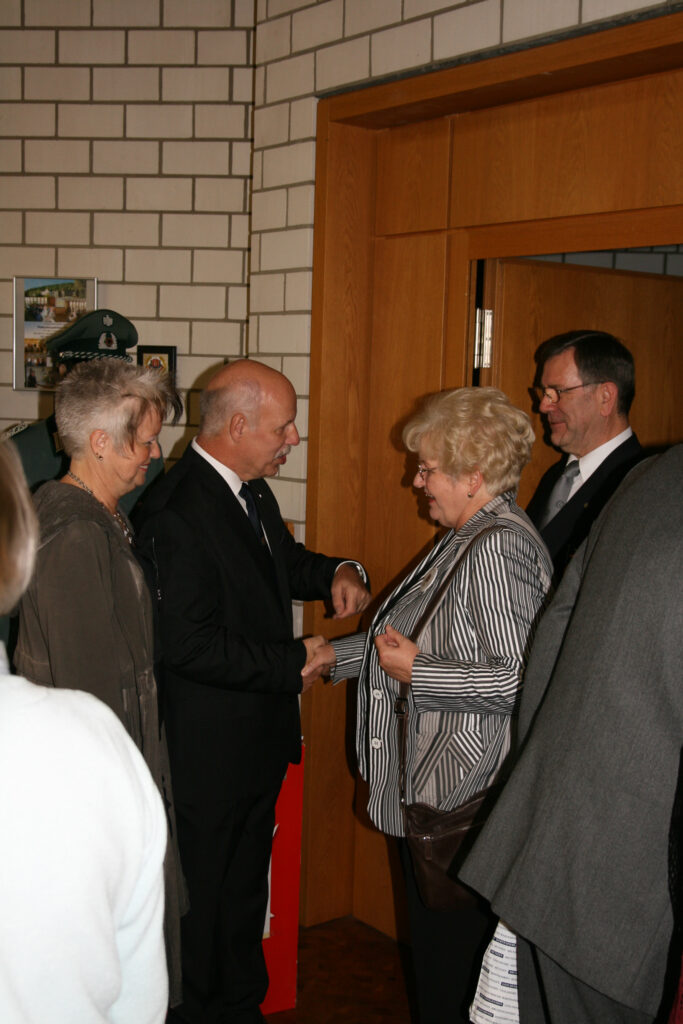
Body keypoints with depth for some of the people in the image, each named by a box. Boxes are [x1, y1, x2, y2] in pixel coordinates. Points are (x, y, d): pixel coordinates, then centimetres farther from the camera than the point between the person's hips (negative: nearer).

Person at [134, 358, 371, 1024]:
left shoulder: (251, 492, 4)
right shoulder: (176, 512, -25)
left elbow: (285, 561, 21)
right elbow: (190, 645, -27)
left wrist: (336, 573, 0)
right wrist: (294, 663, -21)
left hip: (259, 739, 9)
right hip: (208, 751, -9)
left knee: (245, 887, 24)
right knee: (205, 897, 10)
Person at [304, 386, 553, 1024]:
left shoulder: (499, 547, -21)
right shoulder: (467, 537, 11)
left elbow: (521, 679, -25)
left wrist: (416, 672, -20)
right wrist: (337, 654, 16)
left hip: (457, 795, -10)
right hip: (427, 786, 10)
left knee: (450, 951, 5)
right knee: (431, 941, 22)